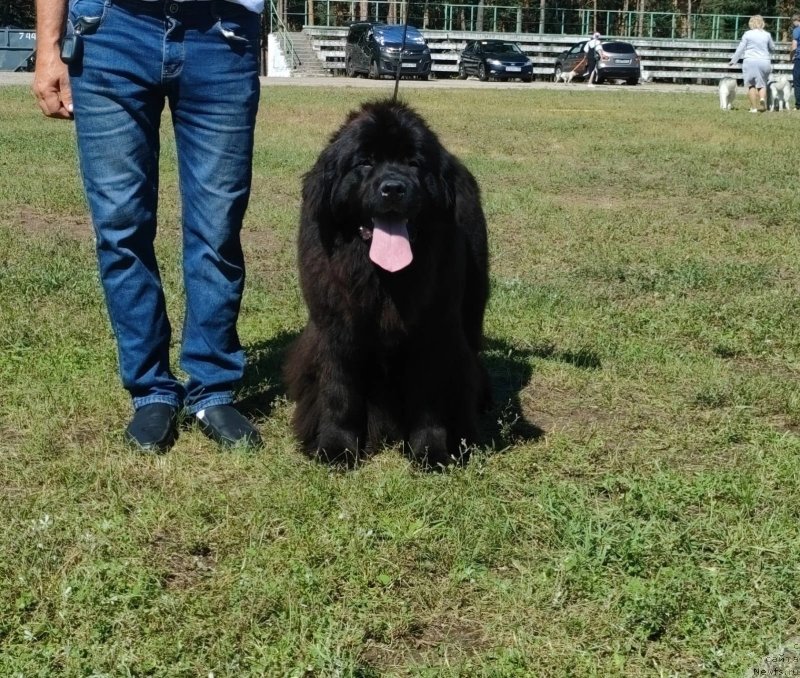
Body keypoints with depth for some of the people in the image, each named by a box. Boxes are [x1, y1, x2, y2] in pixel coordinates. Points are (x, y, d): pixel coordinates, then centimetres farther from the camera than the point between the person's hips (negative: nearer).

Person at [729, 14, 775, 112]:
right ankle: (762, 98, -20)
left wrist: (733, 61, 10)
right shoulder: (767, 35, 5)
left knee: (751, 85, 5)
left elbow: (740, 49, 0)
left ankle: (754, 107, 0)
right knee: (762, 84, 10)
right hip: (764, 62, 2)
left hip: (750, 61, -2)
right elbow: (772, 48, 18)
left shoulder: (747, 34, -3)